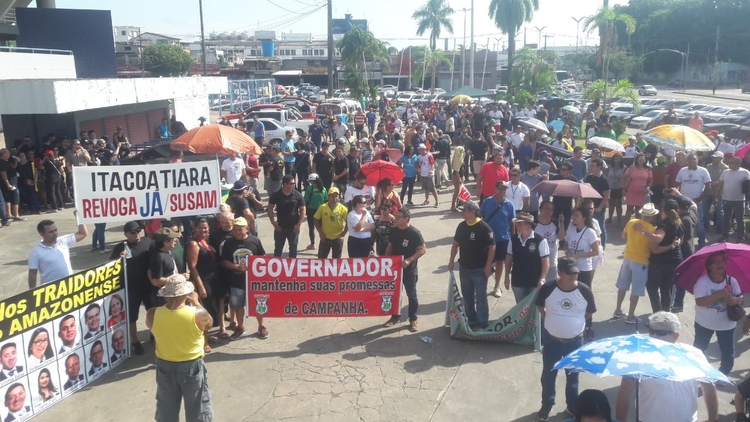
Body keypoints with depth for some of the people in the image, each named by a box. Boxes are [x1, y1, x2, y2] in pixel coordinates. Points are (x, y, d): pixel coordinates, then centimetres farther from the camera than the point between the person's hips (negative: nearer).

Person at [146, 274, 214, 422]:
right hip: (192, 367, -3)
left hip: (164, 366, 3)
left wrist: (170, 303, 8)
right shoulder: (197, 314, -24)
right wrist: (196, 302, 7)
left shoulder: (153, 314, -17)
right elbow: (209, 323, -2)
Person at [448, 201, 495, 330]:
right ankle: (471, 321, 31)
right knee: (467, 297, 16)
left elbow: (492, 247, -15)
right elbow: (455, 244, 12)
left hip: (479, 269, -6)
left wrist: (488, 266, -16)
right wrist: (451, 261, 9)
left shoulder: (484, 227, -16)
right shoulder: (461, 226, 2)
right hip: (464, 268, 6)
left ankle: (482, 324, 13)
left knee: (480, 298, 3)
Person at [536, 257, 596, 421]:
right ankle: (547, 404, 34)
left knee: (573, 374, 18)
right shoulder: (548, 288, -17)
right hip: (551, 339, 0)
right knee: (548, 374, 13)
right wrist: (553, 320, 4)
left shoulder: (584, 290, -16)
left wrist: (575, 322, 6)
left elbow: (590, 312, 3)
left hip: (575, 341, 1)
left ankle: (572, 405, 38)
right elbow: (540, 306, 3)